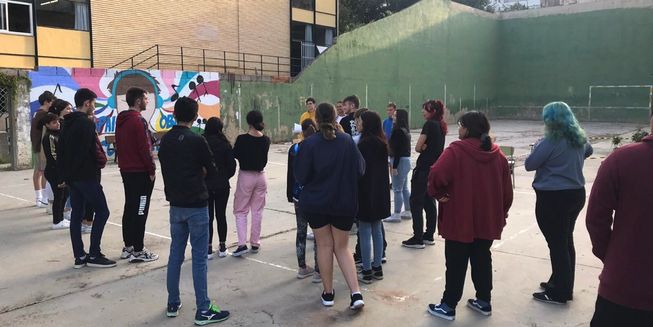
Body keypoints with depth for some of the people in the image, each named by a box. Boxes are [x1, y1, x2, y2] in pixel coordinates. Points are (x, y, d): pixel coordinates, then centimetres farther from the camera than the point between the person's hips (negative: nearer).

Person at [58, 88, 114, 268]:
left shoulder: (67, 124, 14)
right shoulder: (86, 123, -14)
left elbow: (60, 151, 15)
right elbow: (95, 149, -20)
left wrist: (64, 174, 16)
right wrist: (102, 160, -2)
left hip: (71, 176, 9)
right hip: (86, 175, -9)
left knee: (76, 214, 10)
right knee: (102, 211, -2)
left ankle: (79, 256, 13)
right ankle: (94, 255, -2)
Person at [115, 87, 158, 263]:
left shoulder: (121, 120, 13)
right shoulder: (138, 120, -16)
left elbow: (119, 146, 17)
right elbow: (144, 149, -19)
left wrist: (123, 165, 20)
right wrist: (152, 170, -12)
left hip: (126, 171, 9)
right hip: (140, 172, -9)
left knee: (129, 209, 15)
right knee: (140, 212, -4)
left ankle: (128, 247, 22)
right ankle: (138, 251, 0)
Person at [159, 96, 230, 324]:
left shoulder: (165, 140, 5)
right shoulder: (196, 141, -14)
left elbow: (166, 168, 12)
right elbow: (212, 171, -5)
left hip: (175, 205, 6)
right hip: (196, 205, -6)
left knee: (175, 254, 14)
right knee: (199, 258, -2)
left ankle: (173, 304, 23)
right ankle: (203, 310, 4)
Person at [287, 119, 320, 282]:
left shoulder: (294, 149, 0)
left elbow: (290, 175, 5)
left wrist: (290, 195, 14)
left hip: (299, 196, 3)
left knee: (301, 231, 14)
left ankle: (302, 268, 23)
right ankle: (318, 271, 7)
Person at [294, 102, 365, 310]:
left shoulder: (309, 144, -13)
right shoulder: (347, 141, -7)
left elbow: (301, 177, -9)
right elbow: (360, 169, -3)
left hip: (316, 203, -1)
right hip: (345, 203, 2)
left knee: (324, 246, 14)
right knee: (342, 247, 15)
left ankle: (328, 293, 23)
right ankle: (356, 293, 3)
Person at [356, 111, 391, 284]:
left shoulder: (365, 143, -18)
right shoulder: (381, 142, 8)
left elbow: (360, 169, -17)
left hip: (366, 193, -9)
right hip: (380, 193, 9)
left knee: (365, 232, 0)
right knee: (376, 230, 15)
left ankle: (367, 271, 7)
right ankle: (377, 268, 24)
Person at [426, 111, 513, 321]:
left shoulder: (456, 151, -15)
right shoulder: (497, 154, 5)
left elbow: (437, 176, -27)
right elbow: (507, 188, 9)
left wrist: (437, 193, -8)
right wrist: (502, 212, 20)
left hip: (460, 219, -6)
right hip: (488, 219, 6)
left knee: (456, 264, 4)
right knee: (482, 259, 18)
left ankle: (448, 306, 13)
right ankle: (484, 301, 28)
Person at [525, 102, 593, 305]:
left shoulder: (551, 141, -20)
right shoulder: (579, 138, 5)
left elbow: (529, 164, -13)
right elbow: (588, 151, 27)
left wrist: (537, 148, 3)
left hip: (553, 198, -8)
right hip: (576, 194, 8)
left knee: (556, 244, 1)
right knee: (566, 241, 17)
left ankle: (559, 293, 10)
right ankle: (563, 285, 30)